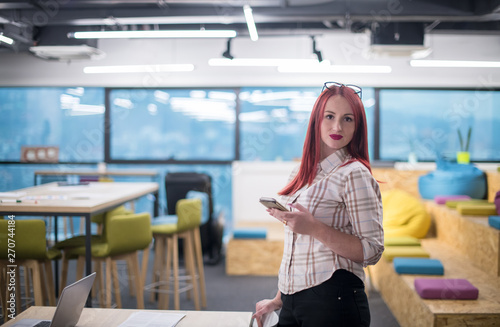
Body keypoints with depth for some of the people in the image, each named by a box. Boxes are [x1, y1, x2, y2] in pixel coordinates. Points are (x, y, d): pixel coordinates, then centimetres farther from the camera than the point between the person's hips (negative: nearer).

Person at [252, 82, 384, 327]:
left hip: (332, 301, -6)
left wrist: (314, 228, -23)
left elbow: (372, 251, -15)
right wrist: (279, 299, 18)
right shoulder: (302, 174, 11)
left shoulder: (354, 174, -10)